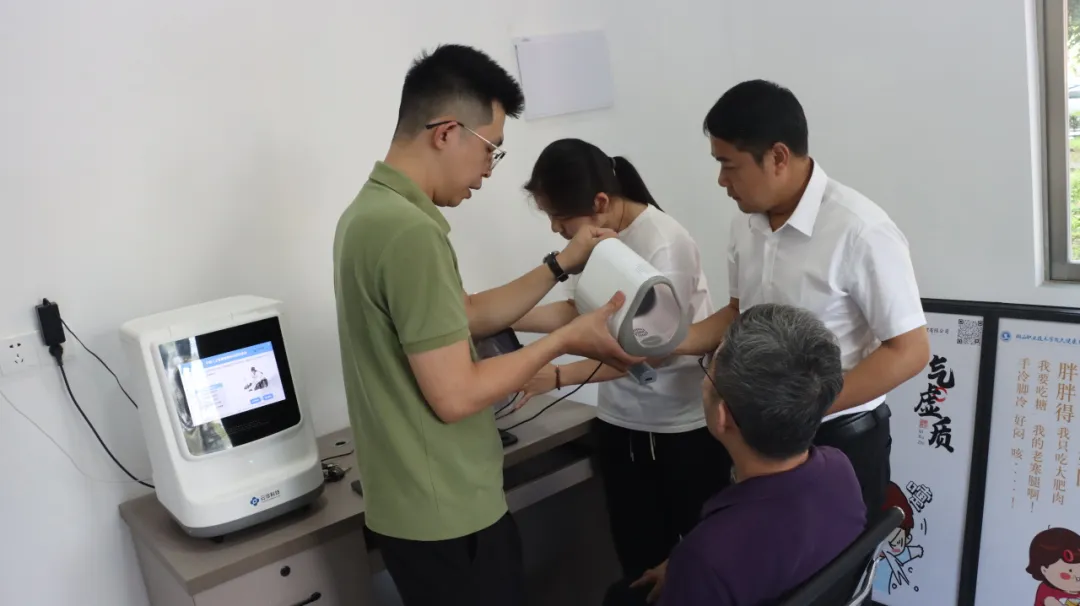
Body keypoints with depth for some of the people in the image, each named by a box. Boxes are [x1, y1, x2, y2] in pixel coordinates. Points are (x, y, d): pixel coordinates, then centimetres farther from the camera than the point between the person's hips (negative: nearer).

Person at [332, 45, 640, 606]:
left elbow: (468, 316, 13)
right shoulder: (409, 230, -25)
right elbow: (455, 395, -23)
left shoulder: (371, 210, 7)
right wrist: (565, 339, -13)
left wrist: (561, 264, 9)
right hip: (444, 515, -9)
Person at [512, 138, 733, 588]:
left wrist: (557, 377, -27)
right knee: (638, 556, 14)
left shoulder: (663, 244, -23)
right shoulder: (596, 239, -1)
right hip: (621, 423, 6)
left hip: (684, 427, -6)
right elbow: (580, 311, 9)